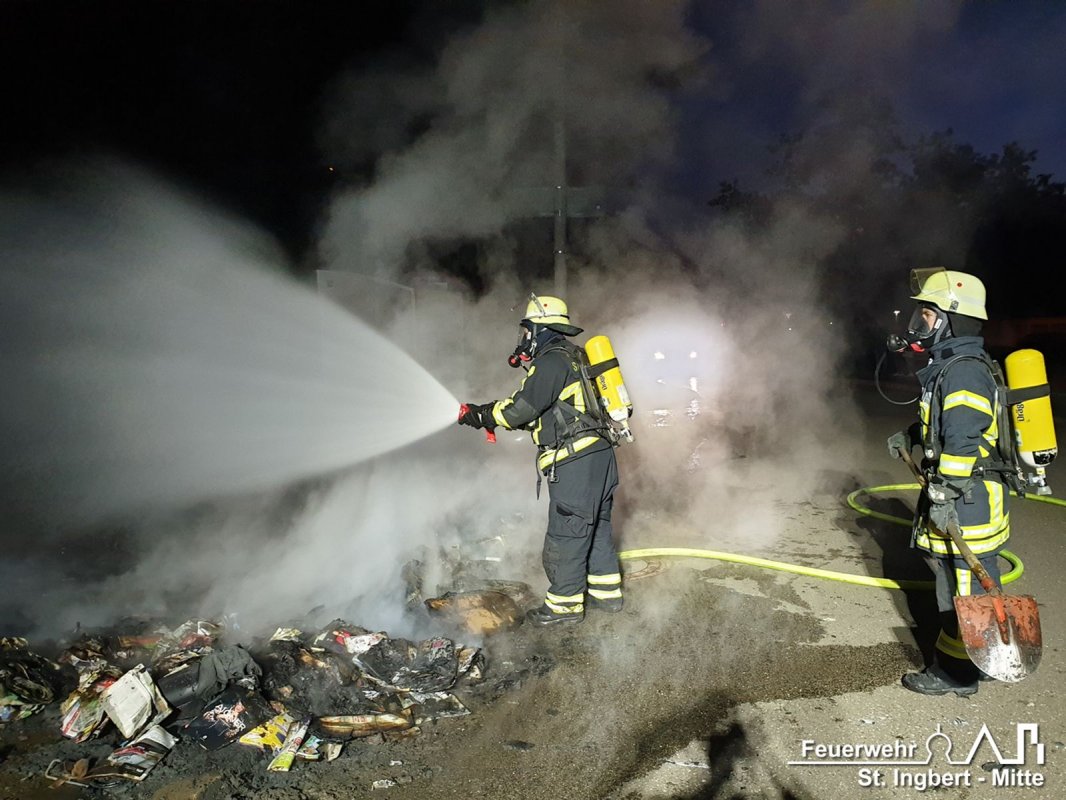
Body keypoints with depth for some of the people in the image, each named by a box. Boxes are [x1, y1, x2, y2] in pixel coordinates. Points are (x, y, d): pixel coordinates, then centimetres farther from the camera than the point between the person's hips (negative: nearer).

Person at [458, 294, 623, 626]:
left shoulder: (552, 361, -12)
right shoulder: (573, 357, 19)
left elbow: (521, 409, -16)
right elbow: (545, 413, 20)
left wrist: (480, 415, -1)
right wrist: (490, 412, 15)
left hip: (576, 464, -10)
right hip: (600, 455, 10)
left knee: (565, 536, 1)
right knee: (597, 527, 19)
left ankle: (564, 604, 13)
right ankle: (606, 592, 30)